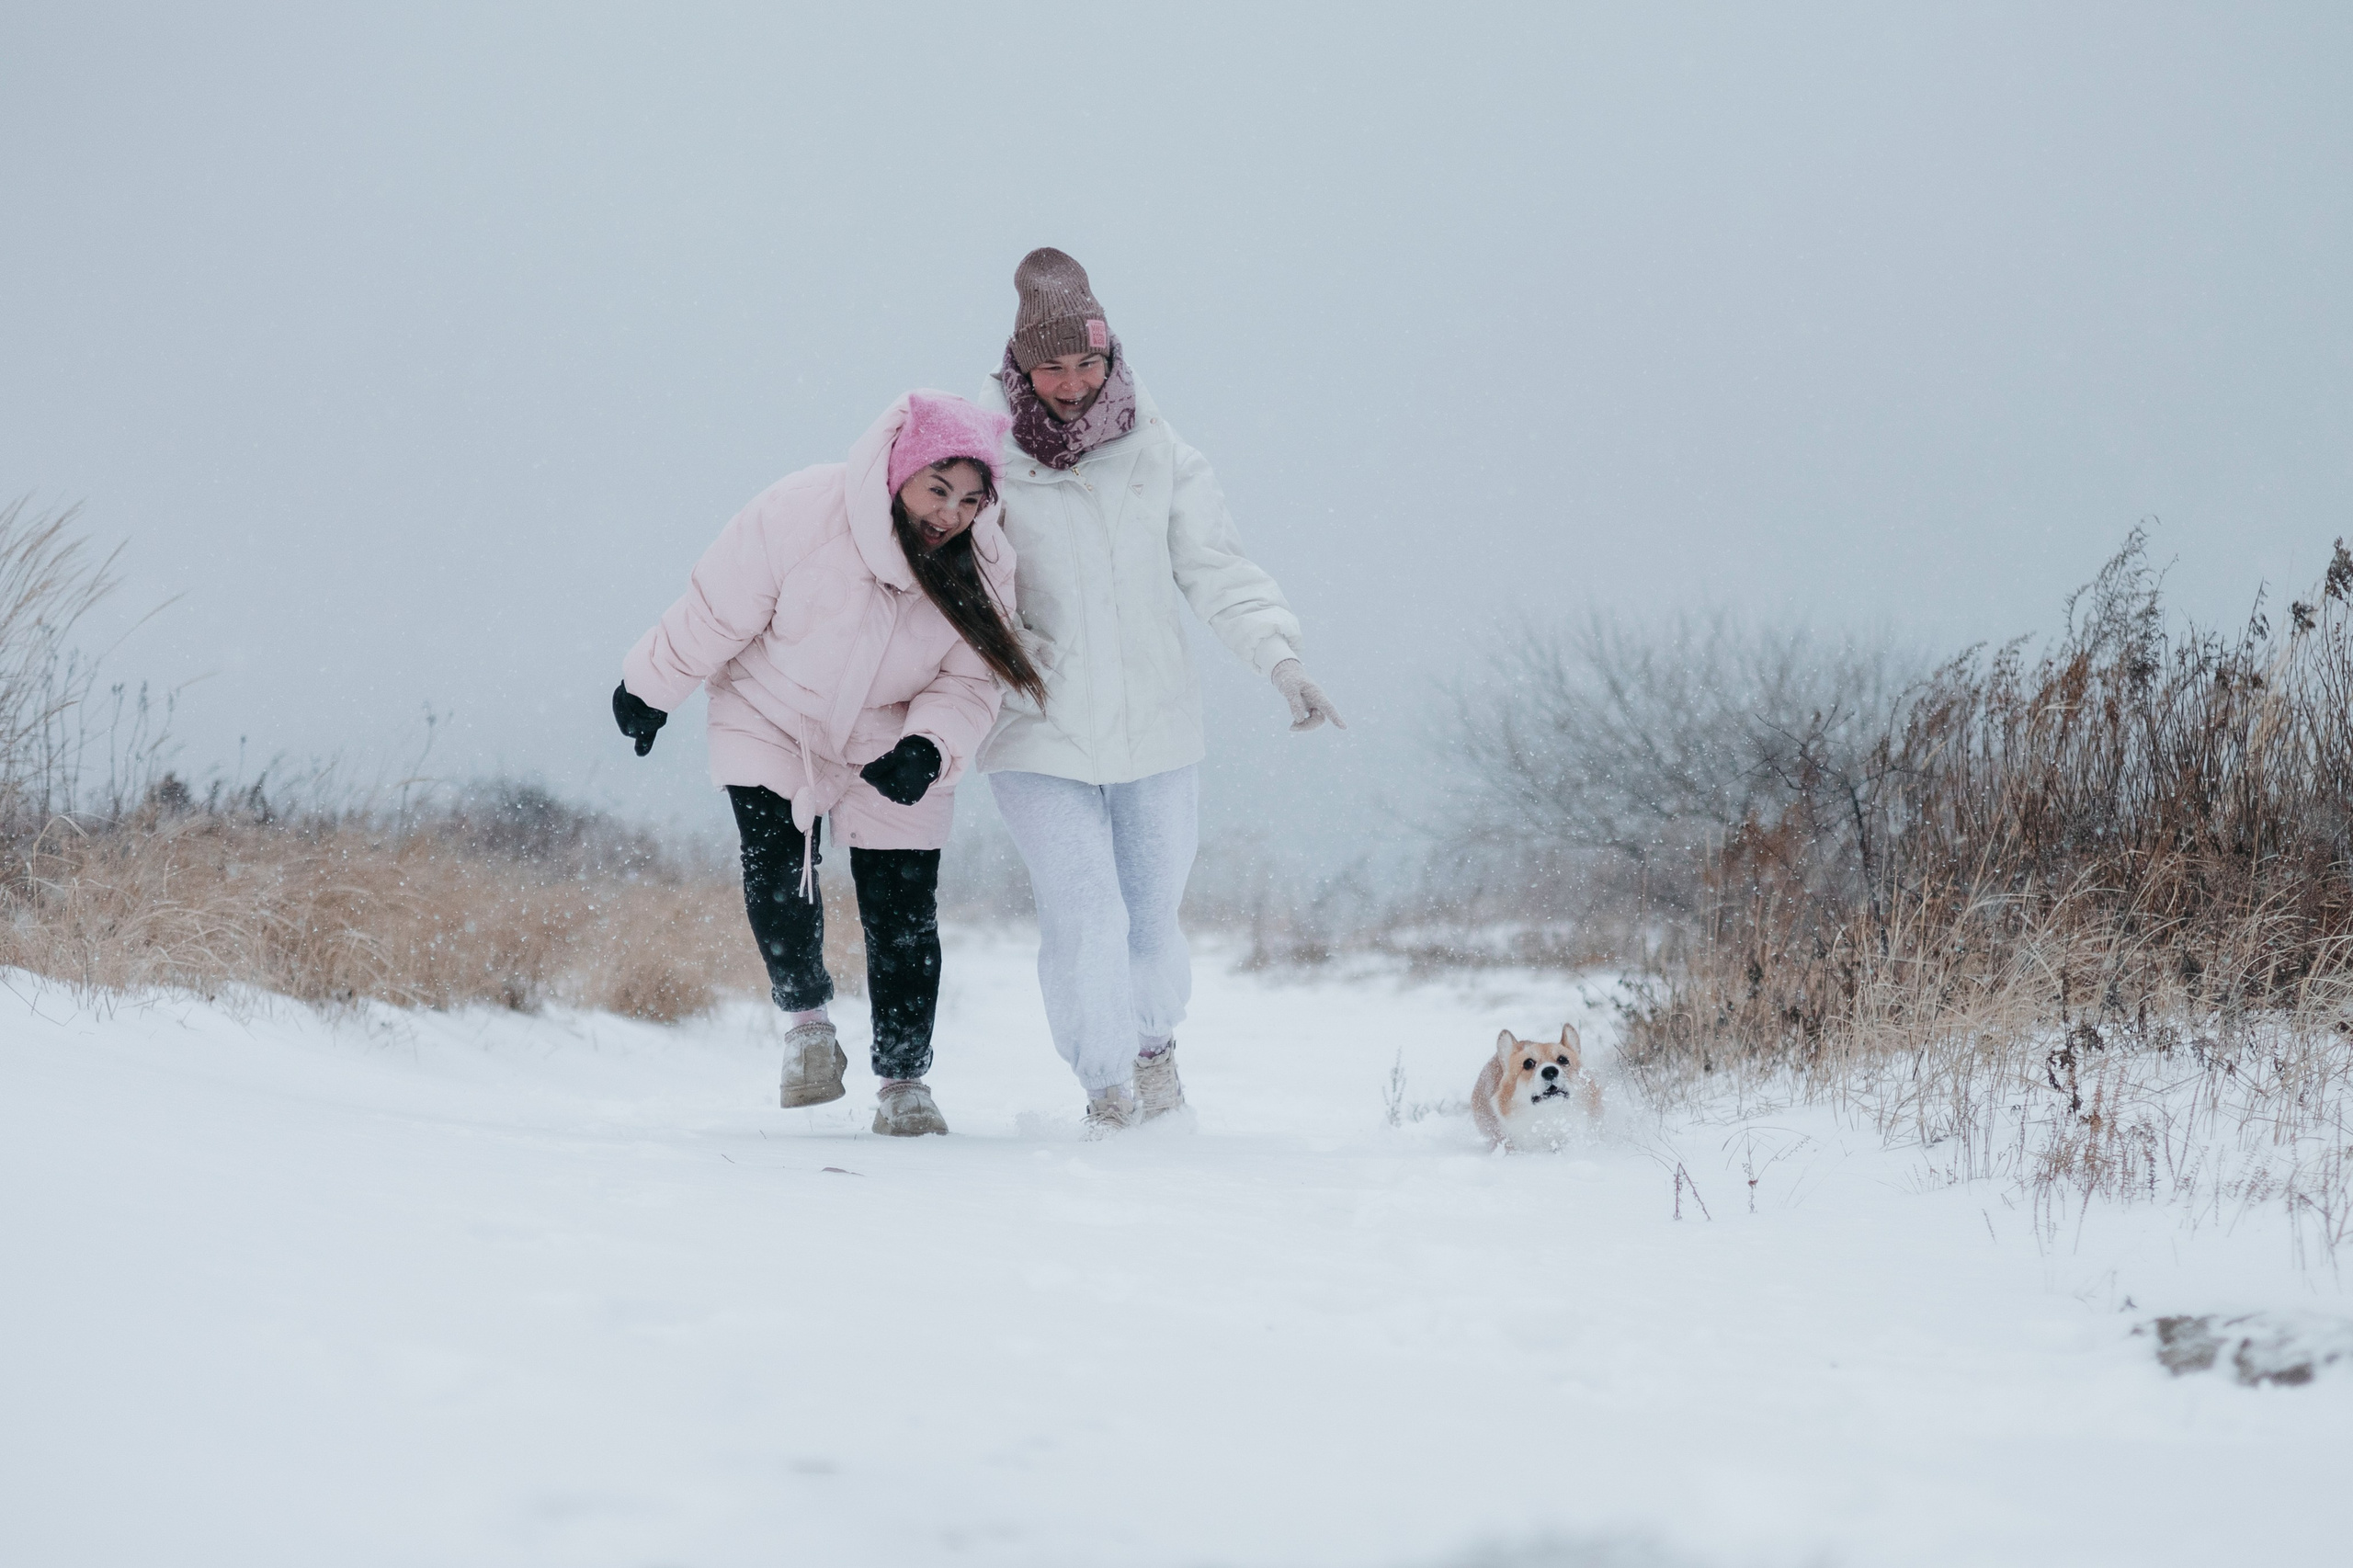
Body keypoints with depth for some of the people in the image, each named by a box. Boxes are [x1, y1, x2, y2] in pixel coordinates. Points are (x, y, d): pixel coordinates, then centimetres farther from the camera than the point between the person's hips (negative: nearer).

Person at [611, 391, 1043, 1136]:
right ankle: (807, 1019, 12)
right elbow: (714, 613, -15)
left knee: (903, 918, -3)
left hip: (891, 747, 2)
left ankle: (904, 1081, 13)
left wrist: (929, 747, -30)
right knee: (778, 881, -15)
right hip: (772, 720, -1)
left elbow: (971, 680, -11)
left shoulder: (983, 563, -20)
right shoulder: (799, 514, -29)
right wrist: (652, 687, -1)